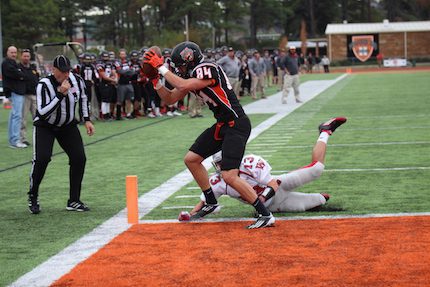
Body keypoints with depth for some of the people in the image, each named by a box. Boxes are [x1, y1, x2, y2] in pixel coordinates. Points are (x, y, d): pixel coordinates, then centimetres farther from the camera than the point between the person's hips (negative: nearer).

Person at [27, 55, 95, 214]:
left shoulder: (77, 80, -12)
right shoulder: (44, 85, -26)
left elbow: (83, 98, 9)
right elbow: (43, 113, -34)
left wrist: (87, 120, 3)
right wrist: (60, 94, -38)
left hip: (68, 126, 4)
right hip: (45, 126, -4)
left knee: (79, 158, -8)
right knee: (42, 158, -21)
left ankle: (74, 201, 5)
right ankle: (32, 198, 0)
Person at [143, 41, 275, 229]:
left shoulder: (207, 69, -16)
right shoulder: (191, 75, 12)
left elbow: (183, 86, -28)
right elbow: (170, 99, 17)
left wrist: (162, 68, -19)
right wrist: (155, 79, 5)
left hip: (236, 124, -10)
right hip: (222, 125, 10)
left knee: (229, 176, -19)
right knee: (191, 159, 13)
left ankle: (265, 215, -11)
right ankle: (211, 204, 26)